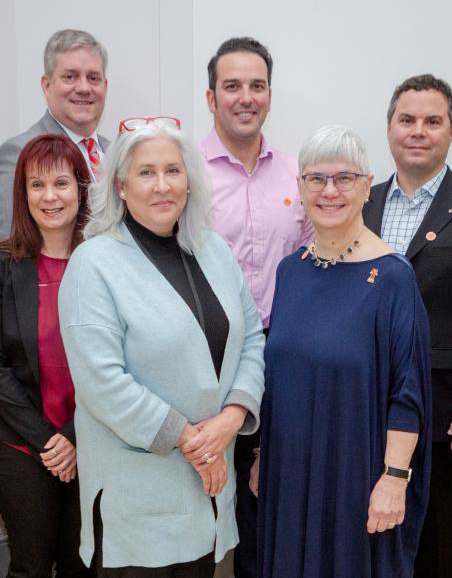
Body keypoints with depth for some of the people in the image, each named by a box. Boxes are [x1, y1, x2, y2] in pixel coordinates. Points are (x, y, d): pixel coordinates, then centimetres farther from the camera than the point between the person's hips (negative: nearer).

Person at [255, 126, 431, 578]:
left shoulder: (392, 277, -14)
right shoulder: (290, 270, 2)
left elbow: (407, 389, -13)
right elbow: (274, 372, 9)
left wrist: (395, 476, -15)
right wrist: (262, 456, 10)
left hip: (357, 473, -5)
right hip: (288, 469, 5)